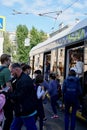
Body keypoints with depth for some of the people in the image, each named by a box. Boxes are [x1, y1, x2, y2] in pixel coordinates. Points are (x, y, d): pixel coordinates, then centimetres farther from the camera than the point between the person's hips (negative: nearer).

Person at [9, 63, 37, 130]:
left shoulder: (25, 80, -22)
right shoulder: (20, 79, 11)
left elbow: (20, 96, -26)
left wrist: (8, 95, -15)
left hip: (27, 112, -10)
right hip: (21, 112, 10)